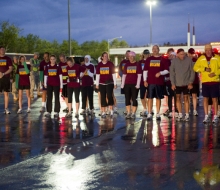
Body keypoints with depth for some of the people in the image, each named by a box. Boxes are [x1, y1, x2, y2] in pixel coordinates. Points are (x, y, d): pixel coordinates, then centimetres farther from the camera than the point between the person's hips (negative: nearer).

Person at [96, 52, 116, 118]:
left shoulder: (110, 64, 2)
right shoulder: (99, 65, 7)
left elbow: (113, 74, 3)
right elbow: (97, 75, 9)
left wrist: (115, 83, 0)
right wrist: (97, 84, 7)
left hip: (109, 83, -2)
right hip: (102, 83, 2)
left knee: (109, 96, -12)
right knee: (103, 97, 3)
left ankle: (111, 111, -3)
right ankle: (103, 112, 7)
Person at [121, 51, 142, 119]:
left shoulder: (137, 64, 2)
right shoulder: (127, 65, 13)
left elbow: (139, 75, -2)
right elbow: (124, 75, 14)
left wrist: (138, 85, -10)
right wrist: (122, 85, 8)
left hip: (134, 84, -4)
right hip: (127, 84, 4)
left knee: (134, 99, -2)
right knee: (127, 99, 3)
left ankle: (133, 113, 2)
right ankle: (128, 113, 8)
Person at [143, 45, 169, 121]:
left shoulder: (162, 59, 6)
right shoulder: (149, 59, 9)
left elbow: (166, 70, 5)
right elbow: (145, 70, 8)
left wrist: (160, 73, -14)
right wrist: (145, 80, 0)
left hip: (159, 82, 0)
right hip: (150, 82, 0)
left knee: (158, 98, 4)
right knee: (150, 98, -1)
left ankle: (158, 114, 10)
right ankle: (149, 114, 1)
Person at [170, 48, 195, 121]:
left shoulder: (189, 60, -7)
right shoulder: (174, 61, -4)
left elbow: (192, 72, -4)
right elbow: (171, 73, -1)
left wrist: (190, 83, -7)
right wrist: (173, 83, -4)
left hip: (186, 83, -1)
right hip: (177, 83, 2)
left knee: (186, 98, 4)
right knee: (178, 98, 6)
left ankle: (187, 115, 9)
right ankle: (180, 114, 15)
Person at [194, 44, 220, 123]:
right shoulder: (201, 58, 4)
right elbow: (195, 68, 2)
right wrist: (204, 69, -11)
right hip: (205, 82, 2)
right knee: (205, 99, 4)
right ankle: (206, 116, 12)